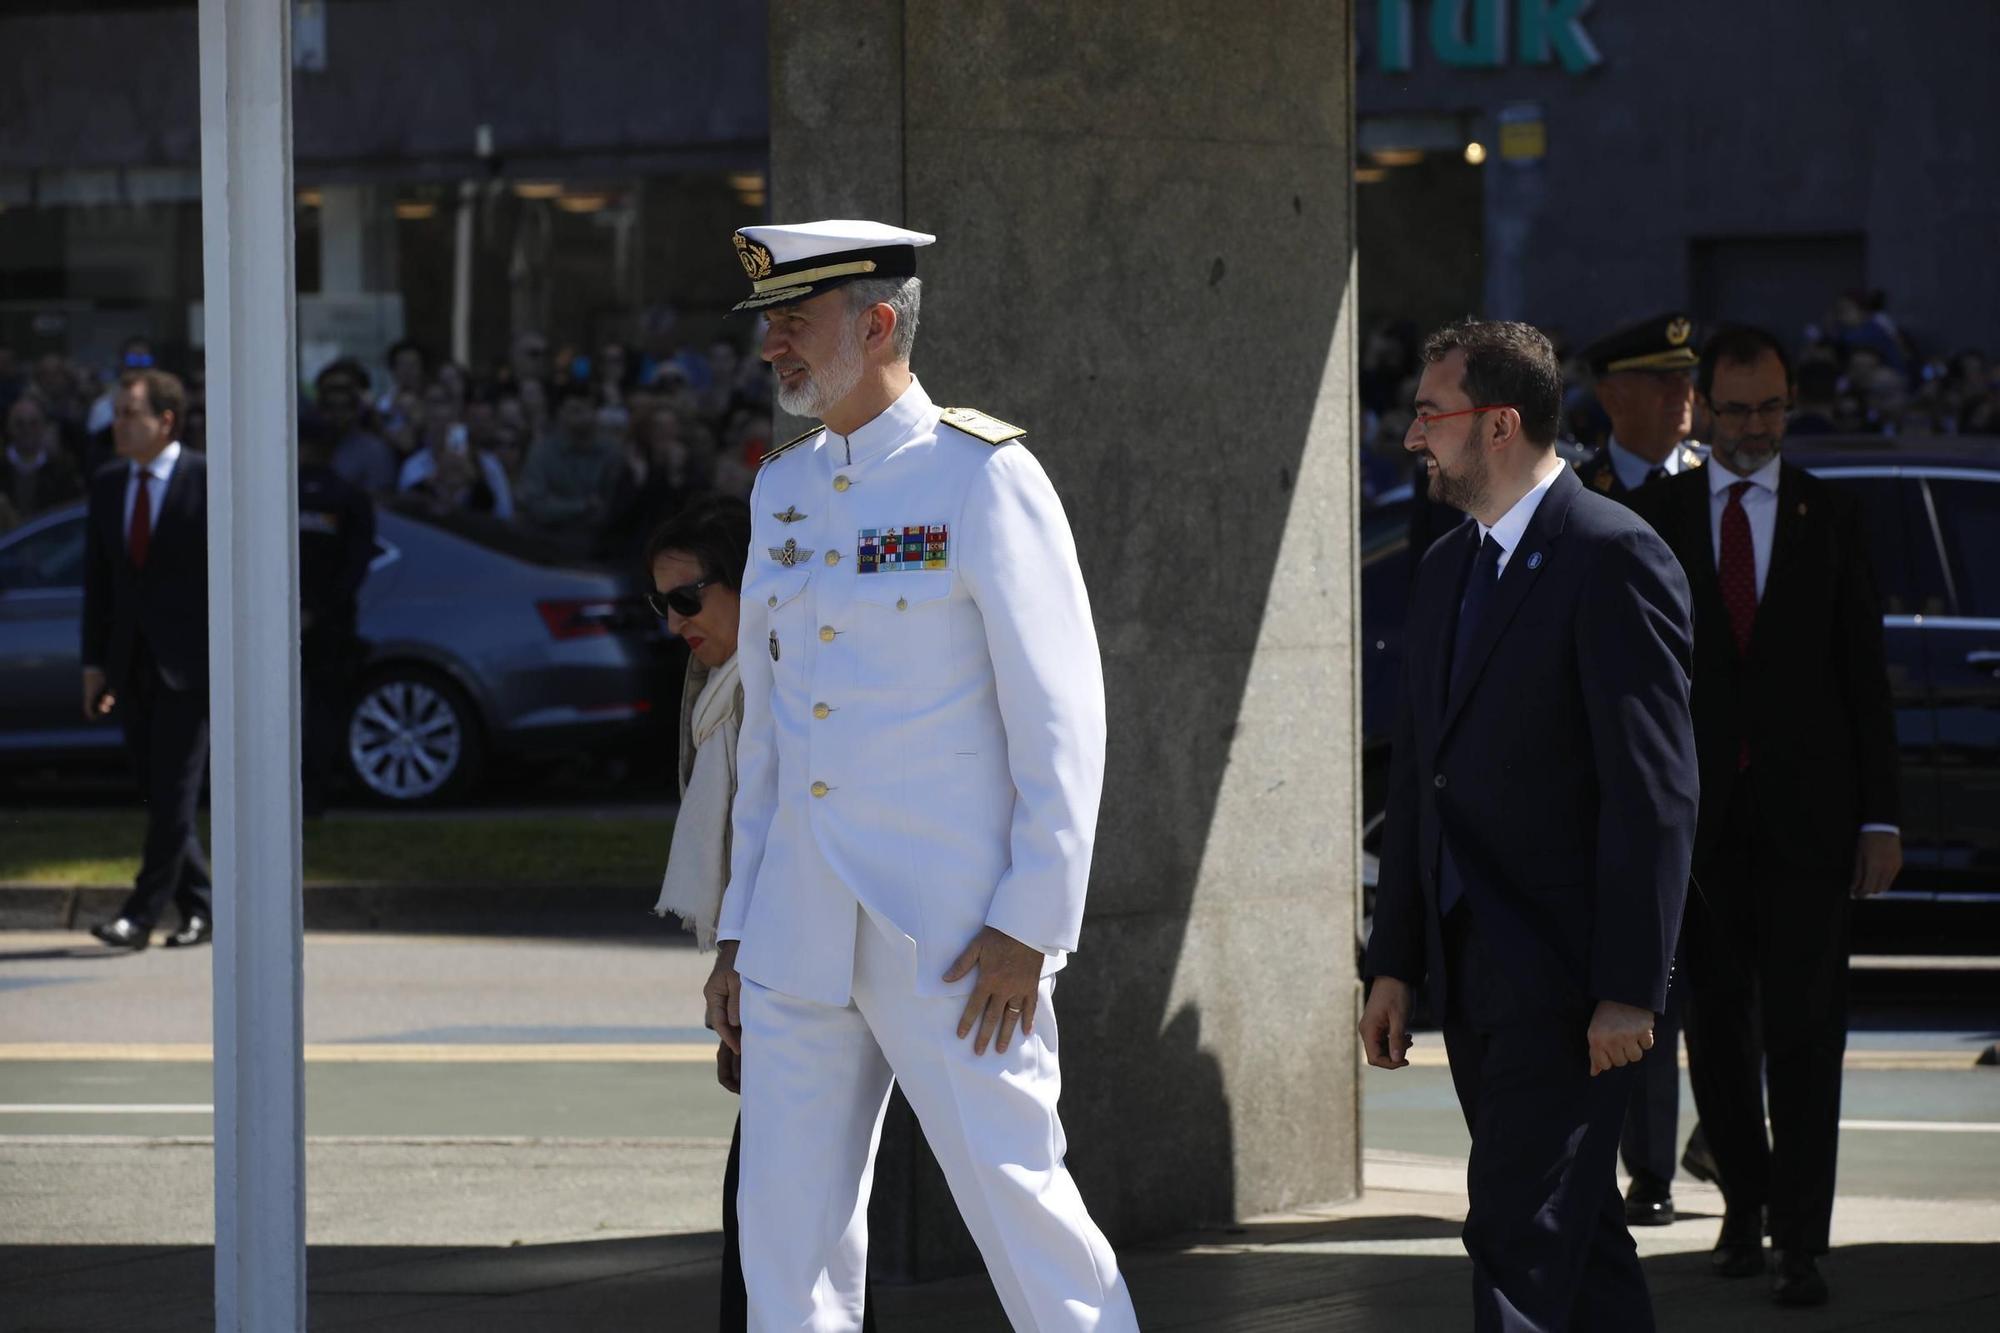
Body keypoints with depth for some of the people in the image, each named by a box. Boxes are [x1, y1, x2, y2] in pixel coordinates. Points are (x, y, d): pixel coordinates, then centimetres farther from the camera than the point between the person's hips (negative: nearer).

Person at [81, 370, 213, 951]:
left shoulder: (209, 479, -6)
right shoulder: (106, 484, 11)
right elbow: (97, 579, 14)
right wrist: (95, 662, 10)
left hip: (189, 663, -6)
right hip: (132, 663, 6)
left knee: (174, 794, -9)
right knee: (156, 795, 7)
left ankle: (142, 914, -10)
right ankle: (199, 909, 16)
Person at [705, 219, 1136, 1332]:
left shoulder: (985, 479, -8)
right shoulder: (784, 490, 13)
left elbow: (1064, 719, -11)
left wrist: (1030, 925, -16)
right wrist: (740, 929, 15)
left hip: (952, 935, -7)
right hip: (802, 936, 7)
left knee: (1016, 1193, -6)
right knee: (787, 1224, 4)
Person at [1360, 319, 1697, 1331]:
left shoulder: (1615, 560, -12)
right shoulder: (1447, 570, 16)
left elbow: (1654, 788, -16)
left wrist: (1630, 988, -19)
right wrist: (1395, 964, 16)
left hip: (1569, 980, -9)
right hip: (1472, 972, 9)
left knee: (1521, 1242, -14)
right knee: (1576, 1231, 14)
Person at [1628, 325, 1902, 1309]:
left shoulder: (1831, 519, 6)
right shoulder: (1659, 520, 6)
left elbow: (1865, 675, 6)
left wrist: (1881, 818, 1)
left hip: (1807, 811, -1)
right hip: (1700, 814, 1)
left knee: (1805, 1027, -7)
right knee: (1717, 1026, 7)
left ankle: (1802, 1240, -6)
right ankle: (1747, 1201, 25)